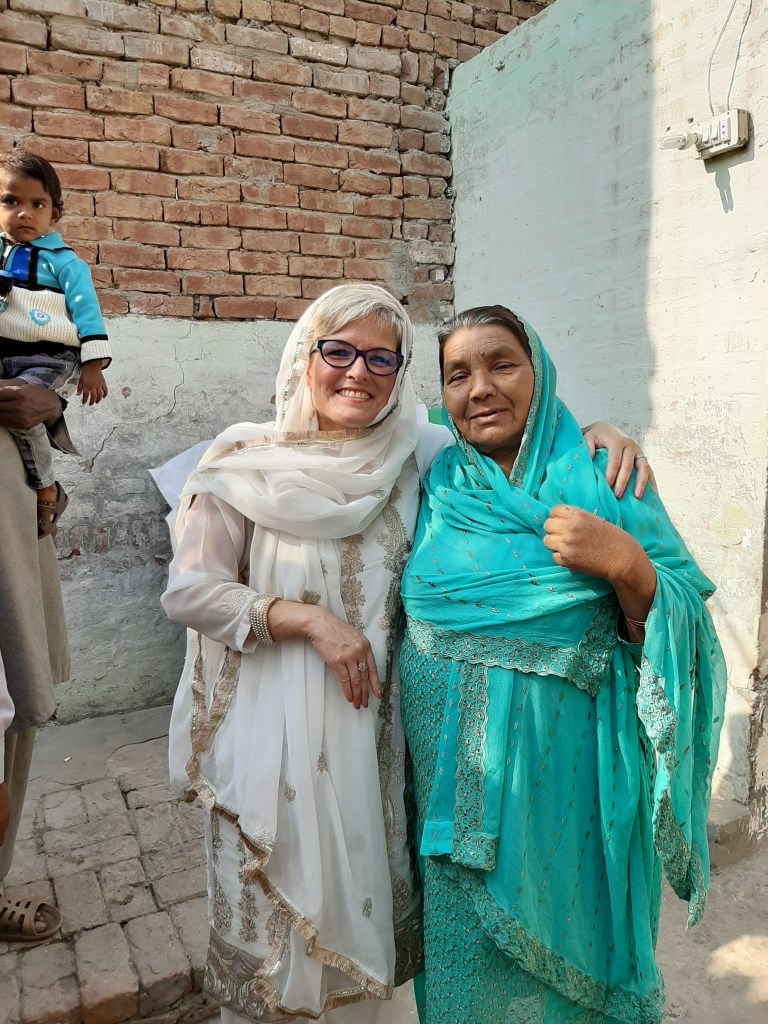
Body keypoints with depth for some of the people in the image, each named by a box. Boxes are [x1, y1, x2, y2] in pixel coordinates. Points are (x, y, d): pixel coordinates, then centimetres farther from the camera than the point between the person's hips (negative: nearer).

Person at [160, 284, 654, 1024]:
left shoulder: (413, 460, 1)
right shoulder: (248, 466, -7)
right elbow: (187, 590, -9)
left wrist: (600, 434, -8)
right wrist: (308, 618, -18)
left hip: (370, 731, 3)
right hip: (272, 736, -2)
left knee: (361, 908, 17)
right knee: (275, 917, 13)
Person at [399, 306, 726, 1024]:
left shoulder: (604, 480, -7)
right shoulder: (434, 484, 1)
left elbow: (674, 625, -8)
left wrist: (626, 565, -25)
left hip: (562, 775, -2)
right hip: (452, 773, 2)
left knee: (559, 933, 18)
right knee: (467, 945, 20)